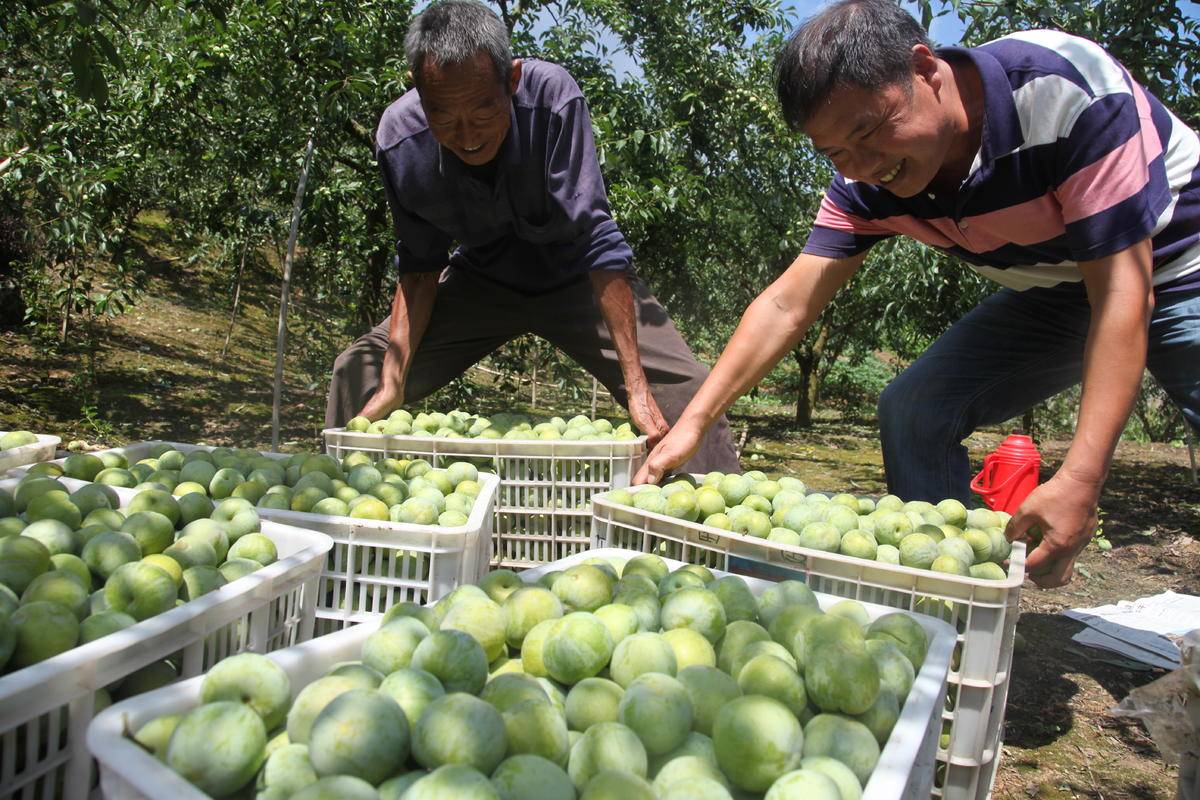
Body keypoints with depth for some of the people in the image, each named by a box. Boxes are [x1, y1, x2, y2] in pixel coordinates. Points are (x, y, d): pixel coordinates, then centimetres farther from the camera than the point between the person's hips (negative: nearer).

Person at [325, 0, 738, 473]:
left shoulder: (552, 96, -31)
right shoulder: (399, 138, -23)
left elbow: (597, 238, -33)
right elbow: (419, 267, -10)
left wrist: (636, 384, -35)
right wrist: (392, 383, -18)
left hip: (574, 277, -2)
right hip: (481, 279, 2)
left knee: (685, 390, -18)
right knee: (360, 373, -6)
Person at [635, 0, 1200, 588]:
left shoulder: (1068, 89, -32)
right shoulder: (868, 181, -16)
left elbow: (1125, 291, -32)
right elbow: (787, 305, -15)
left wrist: (1080, 481, -38)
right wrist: (694, 421, -23)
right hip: (1051, 294, 4)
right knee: (912, 410, -11)